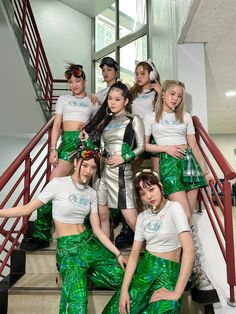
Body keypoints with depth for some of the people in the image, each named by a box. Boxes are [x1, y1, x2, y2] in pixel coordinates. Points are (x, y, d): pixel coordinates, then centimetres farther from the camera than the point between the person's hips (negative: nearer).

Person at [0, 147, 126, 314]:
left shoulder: (92, 193, 4)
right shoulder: (58, 183, -11)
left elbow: (97, 229, 5)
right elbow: (27, 209, -8)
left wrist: (117, 253, 1)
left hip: (88, 242, 6)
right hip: (67, 248, -5)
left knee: (119, 276, -5)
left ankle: (81, 273, 13)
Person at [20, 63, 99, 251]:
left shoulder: (93, 102, 19)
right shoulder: (63, 99, 19)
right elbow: (56, 126, 10)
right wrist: (53, 148, -1)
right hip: (68, 140, 0)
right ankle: (41, 233, -6)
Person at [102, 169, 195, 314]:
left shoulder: (174, 207, -11)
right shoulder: (142, 217, 8)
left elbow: (189, 251, -19)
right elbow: (134, 254, 5)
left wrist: (176, 293, -20)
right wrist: (124, 289, -6)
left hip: (168, 272, -4)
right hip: (144, 269, 5)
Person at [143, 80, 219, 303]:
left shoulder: (185, 117, 17)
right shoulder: (151, 117, 9)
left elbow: (194, 145, 15)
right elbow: (143, 145, 4)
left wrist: (205, 170, 12)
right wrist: (165, 148, -10)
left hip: (189, 161, 4)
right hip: (168, 163, -4)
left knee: (187, 216, 0)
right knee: (184, 217, -13)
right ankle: (199, 276, -9)